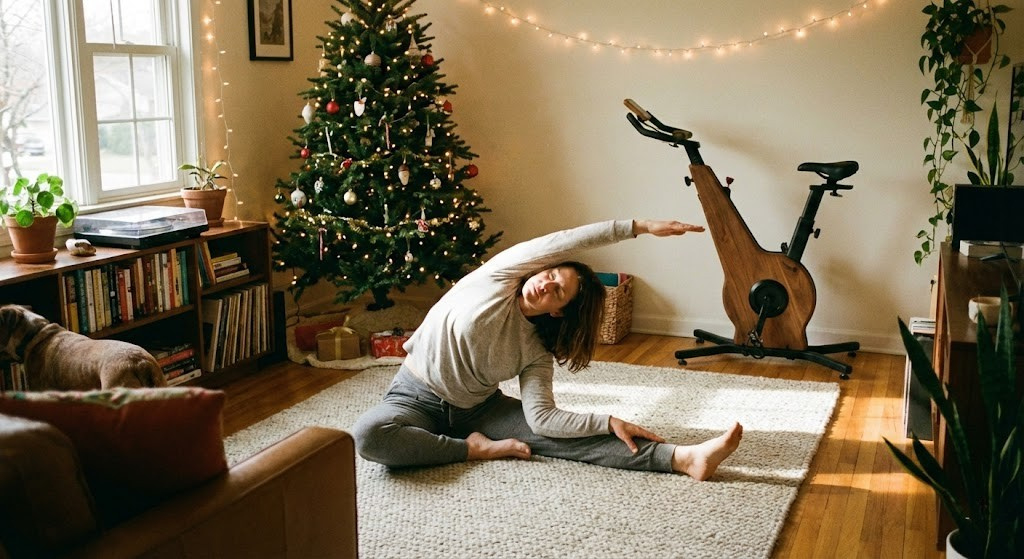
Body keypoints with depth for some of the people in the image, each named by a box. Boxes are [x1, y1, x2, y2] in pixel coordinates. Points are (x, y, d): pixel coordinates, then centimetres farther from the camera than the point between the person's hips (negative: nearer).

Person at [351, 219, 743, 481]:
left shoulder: (537, 353, -6)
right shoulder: (500, 275, -14)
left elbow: (541, 418, -16)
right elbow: (563, 243, -24)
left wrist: (610, 422, -25)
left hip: (478, 408, 2)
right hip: (417, 397, -2)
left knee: (557, 434, -20)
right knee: (369, 436, -37)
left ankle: (684, 458, -30)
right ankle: (474, 449, -19)